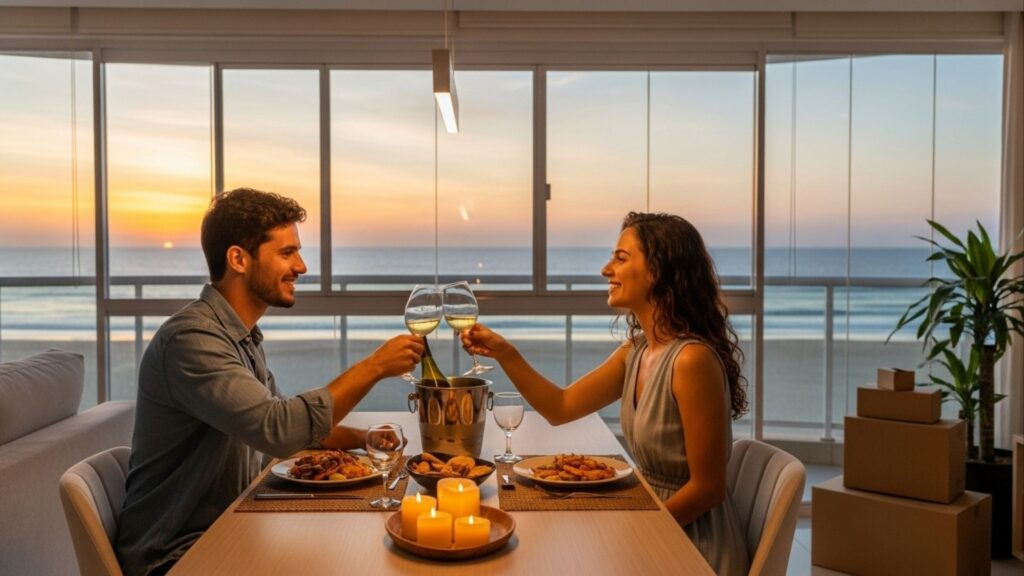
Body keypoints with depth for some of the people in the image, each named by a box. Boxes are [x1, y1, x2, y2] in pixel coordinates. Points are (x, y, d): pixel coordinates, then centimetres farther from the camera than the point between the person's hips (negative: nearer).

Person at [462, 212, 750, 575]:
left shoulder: (692, 359, -25)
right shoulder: (636, 351, 0)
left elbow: (707, 488, -21)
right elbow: (561, 408, 7)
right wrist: (504, 353, -4)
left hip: (691, 541, -7)